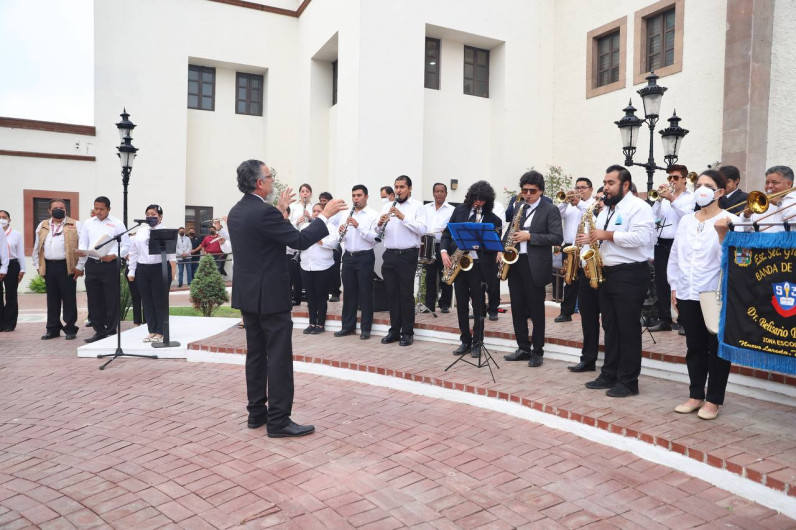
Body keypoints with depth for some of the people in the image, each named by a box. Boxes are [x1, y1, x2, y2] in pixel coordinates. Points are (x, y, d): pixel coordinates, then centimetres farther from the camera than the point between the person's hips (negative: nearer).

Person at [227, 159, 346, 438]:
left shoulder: (236, 212, 8)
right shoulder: (264, 212, -19)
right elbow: (300, 240, -18)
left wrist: (279, 210, 25)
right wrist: (325, 215, -9)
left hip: (247, 294, 9)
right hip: (270, 295, -9)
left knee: (256, 353, 14)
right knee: (279, 357, -3)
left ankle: (257, 412, 22)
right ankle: (278, 420, 1)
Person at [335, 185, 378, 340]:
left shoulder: (373, 215, -3)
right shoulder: (347, 215, 13)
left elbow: (374, 239, -14)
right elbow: (341, 239, 11)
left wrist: (358, 226, -22)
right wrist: (341, 232, -11)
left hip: (365, 257, -5)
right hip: (348, 256, 5)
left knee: (365, 293, 2)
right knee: (349, 292, 11)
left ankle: (365, 328, 11)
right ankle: (348, 326, 21)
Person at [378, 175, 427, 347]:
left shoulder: (417, 206, 0)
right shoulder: (387, 206, 12)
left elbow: (422, 230, -13)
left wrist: (403, 217, -21)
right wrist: (380, 223, -13)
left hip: (407, 255, -4)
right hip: (389, 254, 4)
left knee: (406, 295, 1)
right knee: (392, 294, 9)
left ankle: (408, 333, 11)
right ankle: (394, 330, 20)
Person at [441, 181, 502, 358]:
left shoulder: (493, 219, 0)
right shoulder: (460, 210, 8)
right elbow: (447, 233, 10)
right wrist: (444, 251, -4)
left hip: (478, 265, -3)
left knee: (478, 306, 4)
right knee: (461, 304, 8)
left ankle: (477, 343, 16)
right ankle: (465, 341, 20)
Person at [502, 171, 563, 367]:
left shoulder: (550, 210, -4)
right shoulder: (518, 208, 14)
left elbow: (557, 238, -12)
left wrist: (529, 236, -19)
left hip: (535, 266, -6)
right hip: (515, 263, 6)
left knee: (536, 310, 2)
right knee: (517, 308, 9)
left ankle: (537, 351, 13)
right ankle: (523, 348, 20)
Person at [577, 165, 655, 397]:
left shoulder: (638, 207, -9)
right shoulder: (606, 209, 18)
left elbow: (641, 237, -23)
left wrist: (608, 235, -19)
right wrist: (590, 238, -1)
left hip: (630, 275, -8)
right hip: (607, 273, 9)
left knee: (628, 329, -2)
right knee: (610, 328, 13)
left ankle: (628, 382, 6)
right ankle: (609, 375, 22)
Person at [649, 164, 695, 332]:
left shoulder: (690, 197, 3)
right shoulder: (664, 196, 16)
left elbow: (686, 215, -16)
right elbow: (654, 217, 4)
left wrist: (672, 199, -21)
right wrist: (659, 199, -6)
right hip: (661, 244, 5)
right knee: (661, 282, 5)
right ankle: (664, 319, 13)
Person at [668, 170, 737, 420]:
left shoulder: (730, 220, -4)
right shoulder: (686, 221, 12)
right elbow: (675, 254, 14)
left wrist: (723, 235, -26)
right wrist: (674, 286, 11)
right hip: (687, 294, 5)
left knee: (717, 348, 5)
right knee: (695, 347, 12)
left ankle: (713, 400, 16)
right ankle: (695, 396, 23)